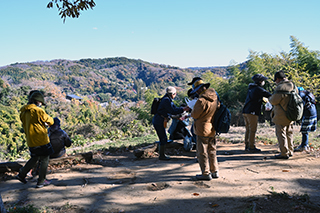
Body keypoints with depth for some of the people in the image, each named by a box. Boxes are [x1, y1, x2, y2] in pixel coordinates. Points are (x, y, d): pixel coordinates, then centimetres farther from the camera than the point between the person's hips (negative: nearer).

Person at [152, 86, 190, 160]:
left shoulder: (168, 100, 14)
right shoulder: (166, 100, -18)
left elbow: (175, 108, 16)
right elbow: (173, 111, -20)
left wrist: (184, 108, 7)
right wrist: (183, 109, -14)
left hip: (158, 121, 10)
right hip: (159, 121, -10)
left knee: (163, 138, 17)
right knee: (163, 139, -2)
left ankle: (162, 154, 28)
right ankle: (161, 156, 9)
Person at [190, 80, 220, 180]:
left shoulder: (202, 100, -23)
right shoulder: (215, 98, 3)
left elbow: (195, 115, -16)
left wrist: (192, 110, 7)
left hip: (203, 130, -8)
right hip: (213, 129, 8)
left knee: (202, 152, 2)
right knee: (212, 151, 18)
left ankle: (206, 173, 6)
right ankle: (215, 171, 25)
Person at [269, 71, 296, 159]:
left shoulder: (280, 87, -20)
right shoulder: (293, 86, 7)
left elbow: (274, 101, -18)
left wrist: (270, 98, 2)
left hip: (281, 116, -8)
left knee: (281, 134, 0)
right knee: (289, 133, 18)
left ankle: (284, 153, 1)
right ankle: (290, 151, 26)